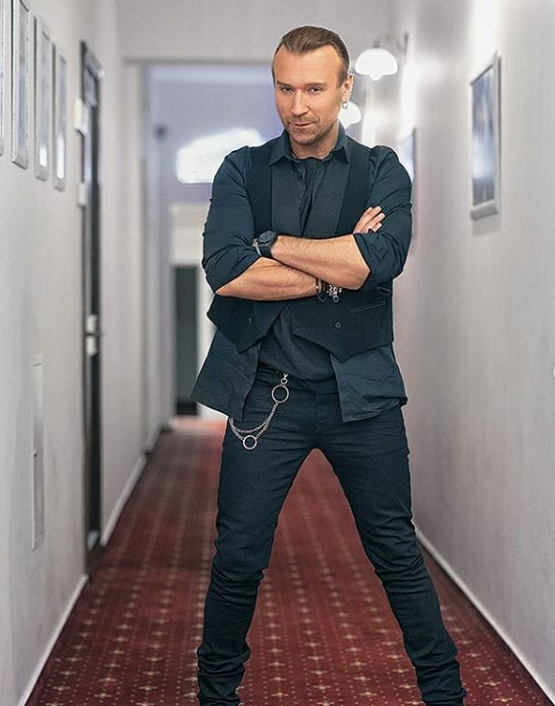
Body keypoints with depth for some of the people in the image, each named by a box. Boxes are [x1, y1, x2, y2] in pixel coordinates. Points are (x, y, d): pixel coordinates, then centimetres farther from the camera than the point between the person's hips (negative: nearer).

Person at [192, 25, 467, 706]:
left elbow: (378, 262, -16)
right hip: (264, 393, 1)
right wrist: (337, 266, -10)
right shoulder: (242, 171, 6)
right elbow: (225, 270, -11)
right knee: (238, 558, 4)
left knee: (396, 552, 7)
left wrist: (272, 243, -9)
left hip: (360, 393, 0)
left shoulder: (382, 172, 4)